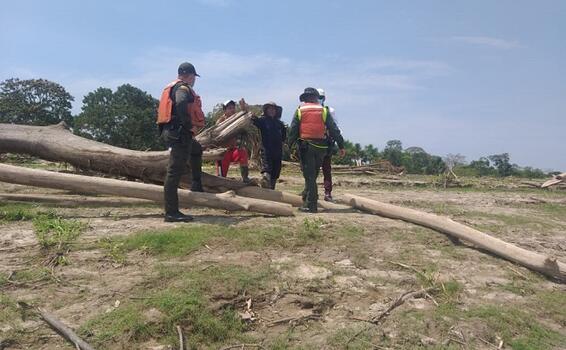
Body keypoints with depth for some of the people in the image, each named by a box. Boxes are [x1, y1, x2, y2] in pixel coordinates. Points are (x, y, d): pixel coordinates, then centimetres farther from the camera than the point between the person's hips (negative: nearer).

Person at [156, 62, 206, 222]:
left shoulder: (172, 87, 21)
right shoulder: (183, 88, -9)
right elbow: (181, 105, -30)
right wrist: (190, 126, -19)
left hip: (170, 131, 10)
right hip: (179, 133, -10)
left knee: (197, 150, 33)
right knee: (175, 170, -11)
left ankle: (197, 185, 34)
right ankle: (171, 212, -9)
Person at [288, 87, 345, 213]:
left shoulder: (300, 111, 3)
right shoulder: (324, 110, 7)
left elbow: (293, 131, 0)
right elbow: (334, 130, 4)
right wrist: (341, 146, 6)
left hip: (305, 147, -2)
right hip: (320, 147, 2)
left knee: (309, 176, 0)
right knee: (313, 175, 16)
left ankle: (311, 206, 0)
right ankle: (307, 200, 24)